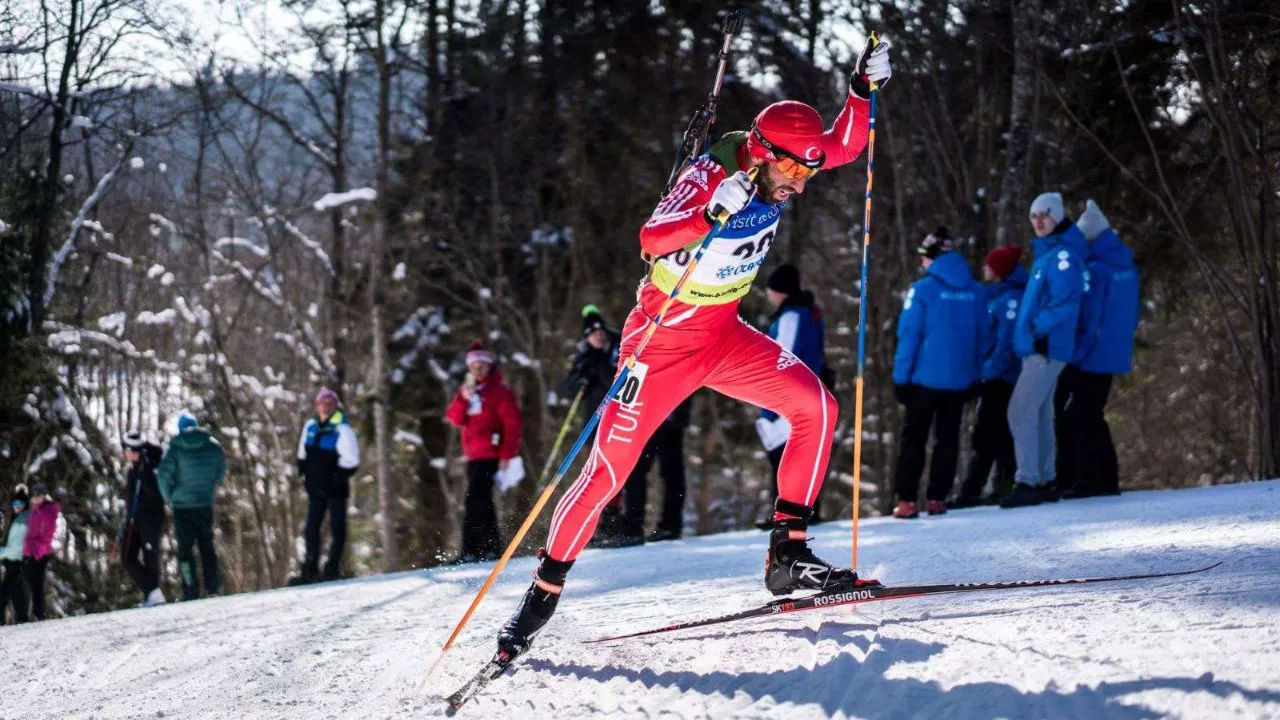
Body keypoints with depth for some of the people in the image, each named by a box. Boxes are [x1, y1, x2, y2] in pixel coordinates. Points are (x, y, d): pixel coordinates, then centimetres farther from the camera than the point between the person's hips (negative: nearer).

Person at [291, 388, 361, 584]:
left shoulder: (342, 429, -12)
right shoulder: (310, 427, 6)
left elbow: (351, 461, -12)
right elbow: (303, 455, 20)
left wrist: (337, 478, -16)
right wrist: (305, 473, 10)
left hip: (335, 489, -6)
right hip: (316, 487, 6)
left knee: (337, 527, -1)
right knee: (312, 527, 7)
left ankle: (333, 568, 3)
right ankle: (310, 570, 13)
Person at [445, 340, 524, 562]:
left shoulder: (499, 391, -5)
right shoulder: (467, 390, 16)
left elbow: (513, 423, -9)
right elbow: (454, 419, 5)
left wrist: (506, 453, -14)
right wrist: (464, 398, -11)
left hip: (490, 454, -8)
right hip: (473, 455, 8)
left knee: (475, 500, -16)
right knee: (482, 501, 14)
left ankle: (471, 550, -19)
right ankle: (492, 547, 23)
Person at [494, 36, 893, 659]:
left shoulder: (776, 165, -5)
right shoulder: (708, 177, -24)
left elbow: (845, 146, 9)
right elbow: (652, 239, -37)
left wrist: (863, 88, -7)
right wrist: (715, 213, -50)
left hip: (725, 334, 7)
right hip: (664, 337, -7)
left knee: (814, 405, -10)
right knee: (609, 467, -8)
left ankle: (788, 554, -5)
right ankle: (543, 593, 5)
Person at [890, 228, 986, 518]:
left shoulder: (922, 290, -10)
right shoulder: (975, 292, 4)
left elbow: (909, 337, -10)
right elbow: (982, 338, 10)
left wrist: (901, 377, -4)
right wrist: (974, 375, 18)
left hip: (925, 377, -4)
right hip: (960, 381, 4)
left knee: (913, 438, 4)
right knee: (947, 439, 11)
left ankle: (907, 500, -3)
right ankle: (937, 498, 6)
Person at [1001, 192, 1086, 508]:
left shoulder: (1064, 255, -12)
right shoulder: (1045, 253, 18)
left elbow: (1066, 303, -20)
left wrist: (1039, 328, -21)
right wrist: (1026, 332, 17)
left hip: (1047, 348, -10)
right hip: (1037, 347, 10)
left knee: (1021, 411, -14)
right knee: (1040, 415, 13)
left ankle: (1027, 482, -15)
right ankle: (1045, 481, 19)